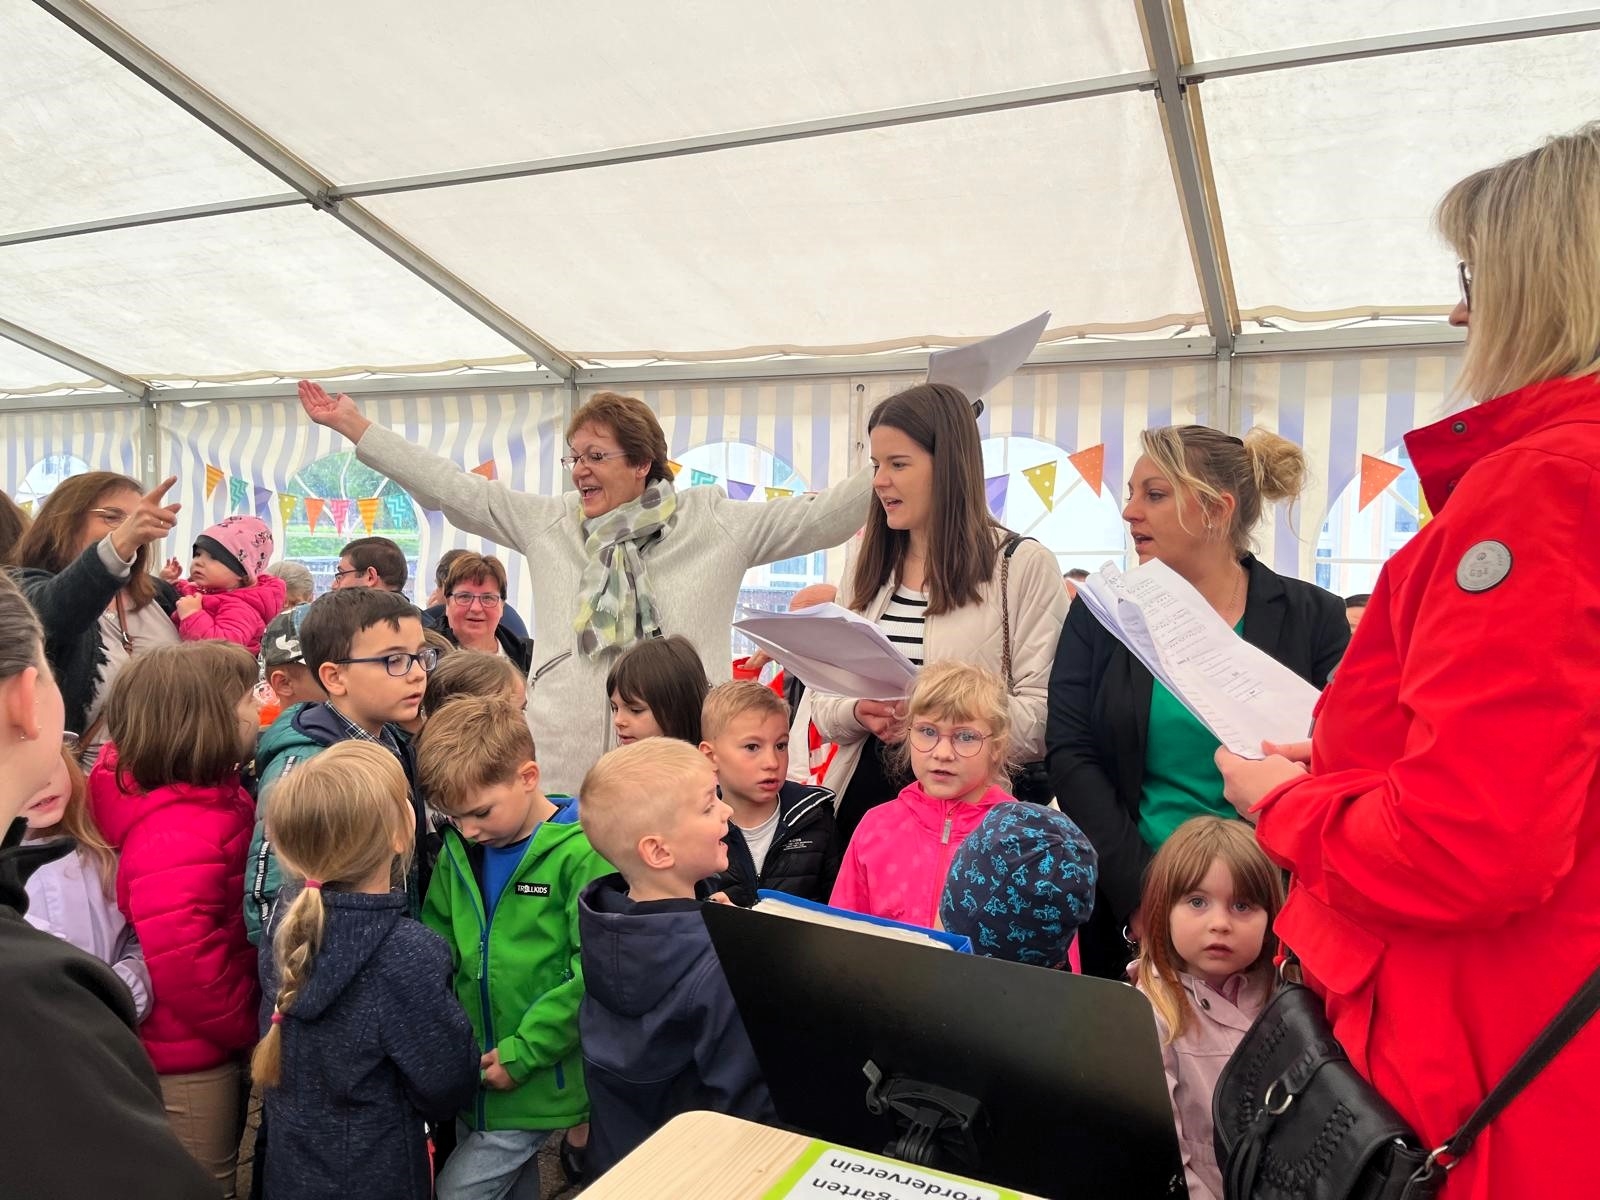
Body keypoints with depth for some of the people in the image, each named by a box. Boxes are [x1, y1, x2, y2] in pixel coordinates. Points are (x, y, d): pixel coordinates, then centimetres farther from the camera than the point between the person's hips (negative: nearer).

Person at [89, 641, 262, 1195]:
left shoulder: (203, 797, -1)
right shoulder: (179, 835, -32)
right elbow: (180, 962, -33)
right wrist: (249, 1025, -18)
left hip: (211, 1046, 9)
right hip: (191, 1062, -9)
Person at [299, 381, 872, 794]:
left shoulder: (716, 522, 4)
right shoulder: (549, 523, 12)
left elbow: (822, 515, 0)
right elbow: (452, 488, 14)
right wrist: (354, 426, 13)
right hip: (560, 773, 3)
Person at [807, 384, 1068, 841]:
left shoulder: (1025, 566, -6)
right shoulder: (864, 573, 10)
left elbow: (1044, 716, -11)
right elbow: (823, 702, 10)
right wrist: (859, 713, -11)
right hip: (862, 800, 4)